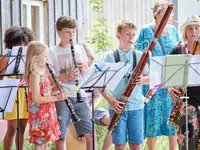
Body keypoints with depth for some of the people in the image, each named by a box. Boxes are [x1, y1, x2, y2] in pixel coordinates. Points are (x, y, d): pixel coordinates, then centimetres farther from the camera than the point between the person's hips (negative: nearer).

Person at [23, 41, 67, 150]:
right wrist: (56, 98, -24)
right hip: (39, 115, -9)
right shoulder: (34, 75, -18)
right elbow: (36, 99, -23)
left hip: (47, 114, 9)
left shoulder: (42, 73, 10)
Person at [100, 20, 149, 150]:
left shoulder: (139, 56, 6)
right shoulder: (110, 57, 0)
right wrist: (110, 99, -16)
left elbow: (149, 78, 11)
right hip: (118, 106, -2)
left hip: (136, 105, 2)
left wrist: (142, 80, -13)